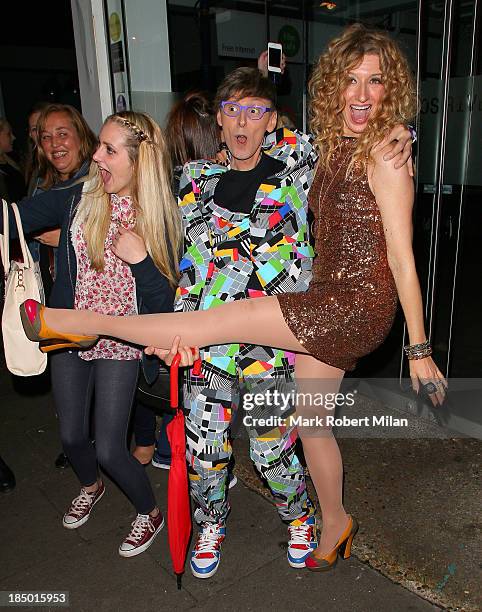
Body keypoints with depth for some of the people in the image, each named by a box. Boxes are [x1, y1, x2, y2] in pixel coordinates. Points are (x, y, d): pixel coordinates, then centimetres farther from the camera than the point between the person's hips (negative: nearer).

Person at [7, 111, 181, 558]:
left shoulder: (159, 219, -11)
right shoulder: (75, 200, -7)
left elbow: (163, 303, -13)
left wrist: (139, 259, -26)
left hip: (120, 345, -3)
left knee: (108, 449, -1)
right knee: (71, 436, 18)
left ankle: (150, 512, 30)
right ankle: (90, 486, 53)